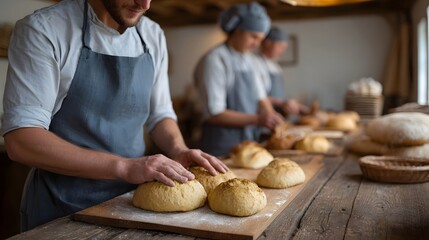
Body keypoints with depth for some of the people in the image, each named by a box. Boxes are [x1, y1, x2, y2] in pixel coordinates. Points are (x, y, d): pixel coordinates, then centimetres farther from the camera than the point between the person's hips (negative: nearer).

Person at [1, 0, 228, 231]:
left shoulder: (152, 35, 1)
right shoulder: (43, 28, -14)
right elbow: (20, 140, -20)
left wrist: (178, 150, -11)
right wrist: (123, 166, -28)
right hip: (63, 209, -4)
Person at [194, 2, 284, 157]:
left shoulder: (248, 59, 10)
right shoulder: (214, 60, -15)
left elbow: (261, 98, 14)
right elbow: (214, 114, -19)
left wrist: (271, 120, -5)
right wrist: (256, 119, -25)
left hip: (249, 141, 8)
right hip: (223, 147, -7)